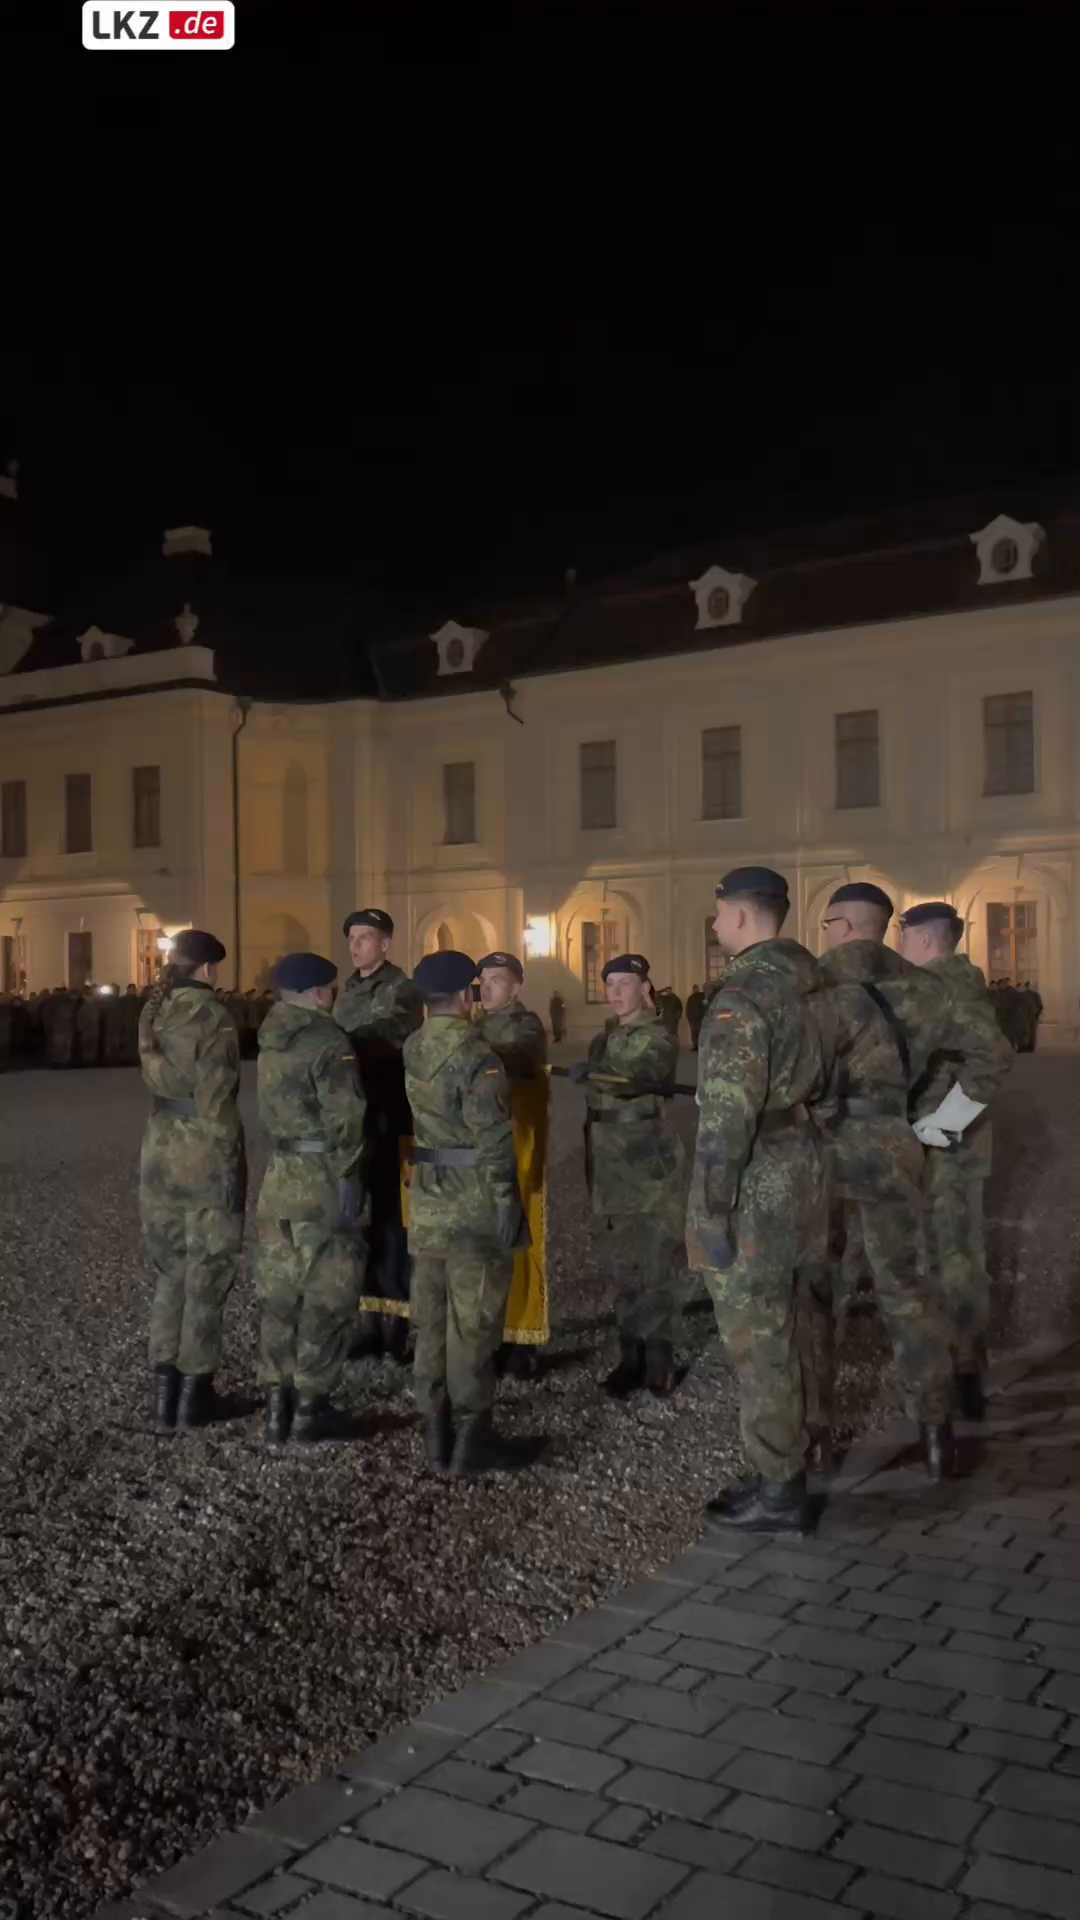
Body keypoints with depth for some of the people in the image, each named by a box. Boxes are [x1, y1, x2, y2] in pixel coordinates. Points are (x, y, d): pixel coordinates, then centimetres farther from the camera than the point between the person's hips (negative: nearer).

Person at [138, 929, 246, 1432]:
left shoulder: (153, 1012, 4)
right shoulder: (212, 1018, -15)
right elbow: (216, 1102, -17)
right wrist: (231, 1165, -12)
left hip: (161, 1155, 6)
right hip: (207, 1159, -6)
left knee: (171, 1272, 15)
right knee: (206, 1276, 6)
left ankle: (164, 1387, 17)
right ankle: (194, 1390, 13)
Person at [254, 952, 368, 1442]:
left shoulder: (270, 1041, 10)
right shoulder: (328, 1043, -14)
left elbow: (269, 1113, 12)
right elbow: (345, 1120, -18)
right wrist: (347, 1181, -11)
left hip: (279, 1178, 8)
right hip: (322, 1181, -7)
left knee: (279, 1296, 13)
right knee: (326, 1299, 2)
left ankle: (276, 1404, 18)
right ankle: (310, 1407, 7)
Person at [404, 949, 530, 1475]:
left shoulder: (411, 1050, 6)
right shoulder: (475, 1053, -17)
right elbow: (493, 1140, -18)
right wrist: (507, 1205, -14)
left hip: (427, 1202, 7)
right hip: (473, 1206, -7)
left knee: (431, 1322, 13)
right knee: (471, 1324, 1)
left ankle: (436, 1434, 21)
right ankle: (469, 1438, 8)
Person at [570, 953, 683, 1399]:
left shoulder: (660, 1036, -5)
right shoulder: (604, 1038, 16)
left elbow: (641, 1074, -27)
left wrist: (595, 1074, -45)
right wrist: (591, 1160, 16)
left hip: (648, 1160, -6)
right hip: (611, 1162, 6)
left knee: (655, 1263, -5)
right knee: (624, 1263, 7)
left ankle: (658, 1358, 0)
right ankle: (631, 1355, 12)